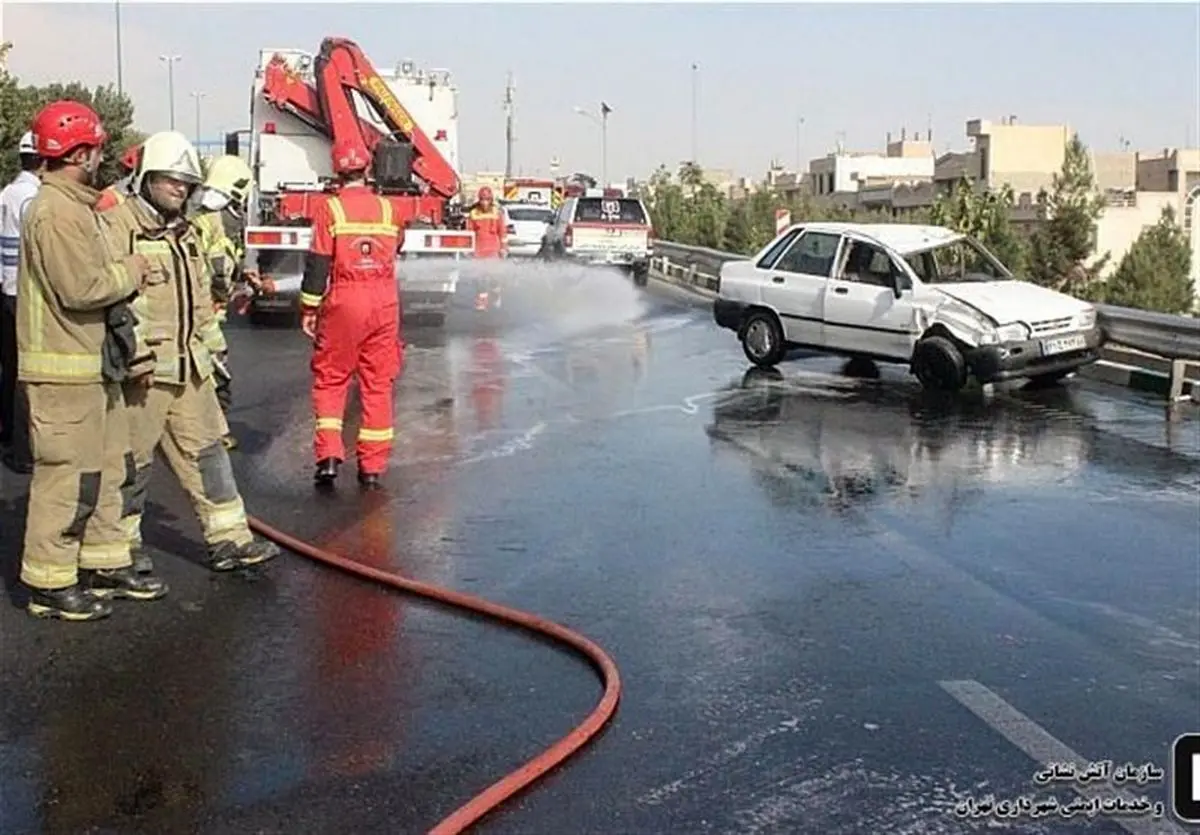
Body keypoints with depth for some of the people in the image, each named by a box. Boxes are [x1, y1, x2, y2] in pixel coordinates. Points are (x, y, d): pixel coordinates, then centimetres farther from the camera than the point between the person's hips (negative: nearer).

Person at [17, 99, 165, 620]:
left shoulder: (75, 207, 17)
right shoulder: (55, 211, -17)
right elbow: (82, 288, -24)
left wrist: (128, 347, 18)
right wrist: (131, 271, -7)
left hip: (94, 366, 10)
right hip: (64, 370, -10)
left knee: (111, 469, 16)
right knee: (68, 476, -3)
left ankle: (106, 564, 28)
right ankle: (50, 583, 7)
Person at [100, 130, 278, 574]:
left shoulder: (186, 233, 17)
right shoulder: (116, 226, -10)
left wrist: (213, 350, 21)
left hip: (189, 367, 8)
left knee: (205, 449, 10)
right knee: (132, 459, 4)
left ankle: (229, 538, 16)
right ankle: (123, 543, 20)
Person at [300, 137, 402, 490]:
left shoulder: (330, 209, -5)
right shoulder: (387, 208, 4)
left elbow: (318, 263, -7)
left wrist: (309, 308, -1)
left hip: (344, 303, -2)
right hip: (384, 303, 3)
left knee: (330, 380, 9)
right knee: (378, 384, 7)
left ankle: (329, 455, 0)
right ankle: (373, 467, 10)